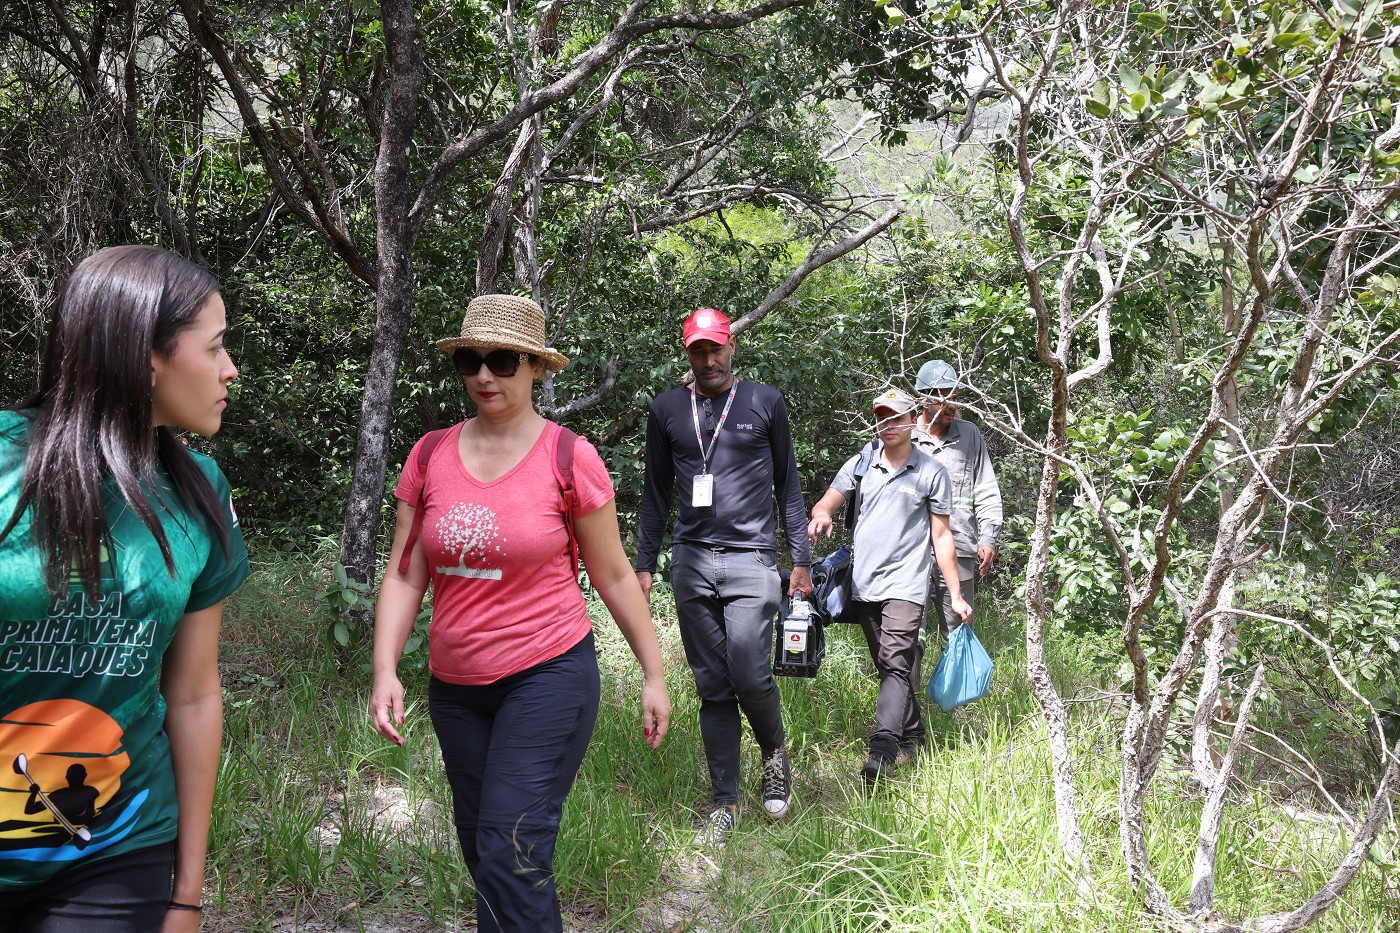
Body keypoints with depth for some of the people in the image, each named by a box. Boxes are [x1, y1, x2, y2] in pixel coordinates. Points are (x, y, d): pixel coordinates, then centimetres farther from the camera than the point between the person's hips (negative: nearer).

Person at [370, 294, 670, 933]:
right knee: (479, 849, 16)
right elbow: (404, 574, 3)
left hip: (548, 674, -5)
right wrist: (385, 671, -9)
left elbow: (613, 576, 0)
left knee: (511, 855, -12)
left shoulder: (570, 459, -8)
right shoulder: (431, 456, 2)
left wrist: (654, 675, 2)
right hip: (455, 687, 5)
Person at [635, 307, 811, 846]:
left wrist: (801, 559, 6)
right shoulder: (667, 410, 11)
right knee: (712, 689, 4)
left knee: (750, 676, -12)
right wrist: (644, 565, 10)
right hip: (691, 562, 2)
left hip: (751, 559, -2)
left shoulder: (765, 403, 6)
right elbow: (656, 492, 16)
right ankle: (725, 803, 13)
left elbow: (788, 485, 10)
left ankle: (775, 752, 19)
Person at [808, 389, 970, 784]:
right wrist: (821, 514, -24)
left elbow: (941, 536, 5)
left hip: (905, 584, -4)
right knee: (887, 665, 12)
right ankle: (912, 734, 27)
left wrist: (956, 595, 3)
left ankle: (882, 751, -27)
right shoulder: (860, 465, 11)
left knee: (895, 663, -17)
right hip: (863, 584, 4)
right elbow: (825, 504, 3)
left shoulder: (931, 473, 3)